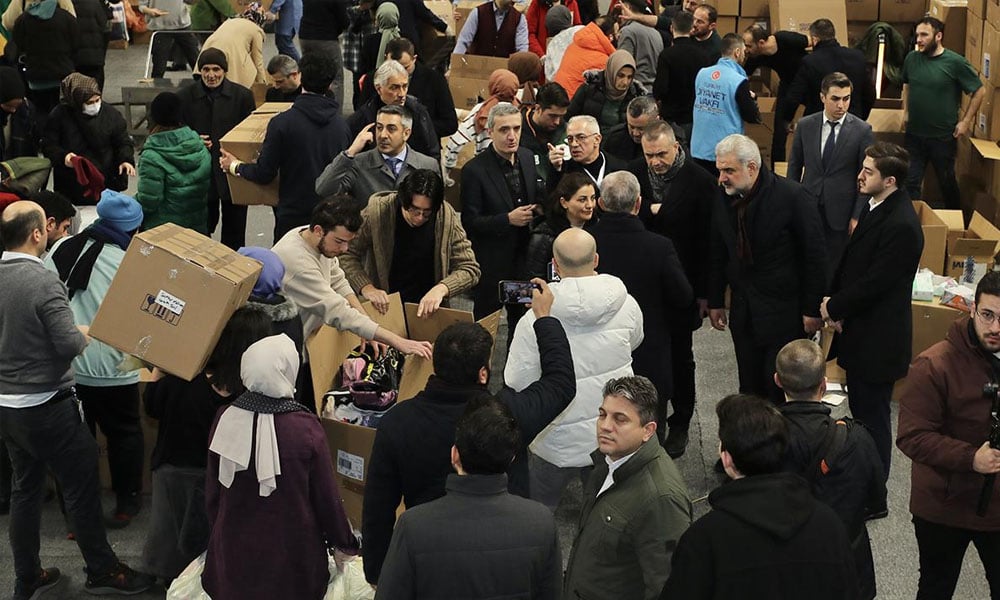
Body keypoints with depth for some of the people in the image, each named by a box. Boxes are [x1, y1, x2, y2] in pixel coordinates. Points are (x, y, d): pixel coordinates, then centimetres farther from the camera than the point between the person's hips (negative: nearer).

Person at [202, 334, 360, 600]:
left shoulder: (226, 419, -10)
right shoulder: (305, 427, -19)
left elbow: (213, 491, 1)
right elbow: (327, 496, -10)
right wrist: (345, 544, 7)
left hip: (234, 551, 3)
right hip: (290, 556, -3)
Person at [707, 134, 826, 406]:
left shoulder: (793, 197, -16)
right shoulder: (723, 198, 0)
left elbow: (815, 256, -11)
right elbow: (717, 254, 11)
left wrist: (812, 309, -10)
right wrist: (715, 302, 11)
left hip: (785, 312, -5)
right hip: (743, 310, 5)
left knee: (781, 388, -1)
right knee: (750, 388, 11)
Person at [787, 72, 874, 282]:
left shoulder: (862, 131, -6)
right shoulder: (805, 125, 2)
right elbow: (794, 166, 10)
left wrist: (858, 216, -6)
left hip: (841, 214, -2)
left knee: (834, 268, 3)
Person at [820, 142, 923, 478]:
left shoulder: (900, 226, -27)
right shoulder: (875, 208, 4)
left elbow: (874, 283, -24)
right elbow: (849, 260, 11)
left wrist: (834, 308, -10)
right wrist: (834, 302, -2)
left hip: (877, 338, -9)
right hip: (859, 330, 9)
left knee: (872, 413, 5)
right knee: (860, 406, 22)